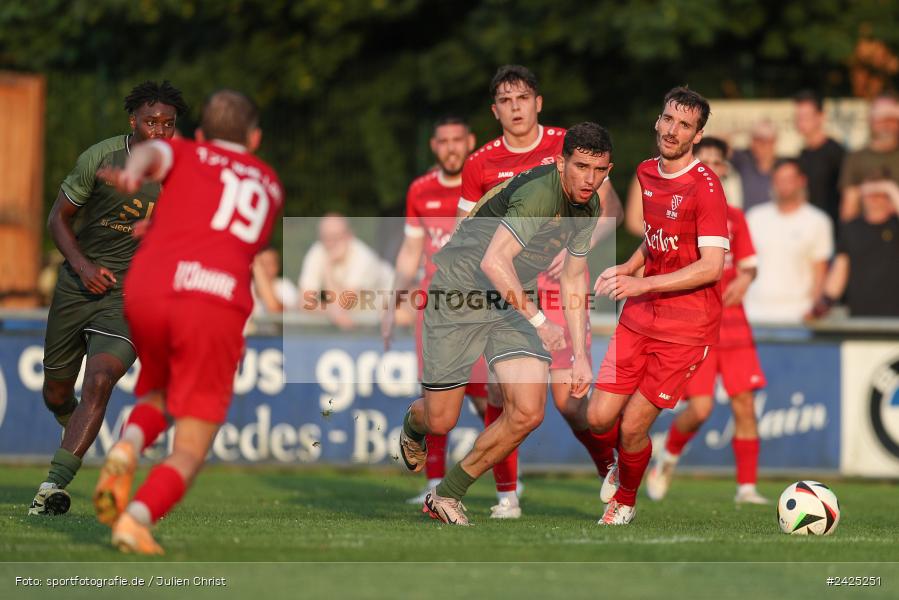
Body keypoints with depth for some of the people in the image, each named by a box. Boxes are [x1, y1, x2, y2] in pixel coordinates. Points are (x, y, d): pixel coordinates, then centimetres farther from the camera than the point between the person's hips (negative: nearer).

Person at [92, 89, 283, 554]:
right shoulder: (270, 185, 31)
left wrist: (133, 173, -20)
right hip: (218, 303, -1)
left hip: (148, 290, 1)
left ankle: (127, 449, -3)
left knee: (157, 396, 29)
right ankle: (138, 518, -24)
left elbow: (151, 152, -1)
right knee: (190, 450, 4)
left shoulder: (185, 153, 24)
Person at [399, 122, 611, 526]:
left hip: (512, 301, 7)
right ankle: (413, 425, 43)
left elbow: (573, 281, 15)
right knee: (441, 421, 1)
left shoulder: (589, 208, 2)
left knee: (527, 412, -12)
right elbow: (493, 261, -39)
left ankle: (446, 495, 6)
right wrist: (538, 320, -39)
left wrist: (580, 354, 10)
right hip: (458, 293, -7)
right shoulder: (540, 193, -28)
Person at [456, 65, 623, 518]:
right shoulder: (480, 164, 5)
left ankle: (612, 473, 16)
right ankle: (506, 495, 4)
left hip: (560, 287, -2)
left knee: (569, 399, -8)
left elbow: (611, 210, 3)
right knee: (501, 391, -8)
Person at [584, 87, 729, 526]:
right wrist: (624, 270, 6)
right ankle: (620, 465, 34)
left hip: (686, 330, -6)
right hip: (638, 319, 6)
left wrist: (640, 284, -25)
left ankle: (625, 501, 24)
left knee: (633, 426, -4)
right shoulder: (644, 173, 8)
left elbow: (712, 266, -21)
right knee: (598, 417, -1)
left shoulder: (704, 186, -15)